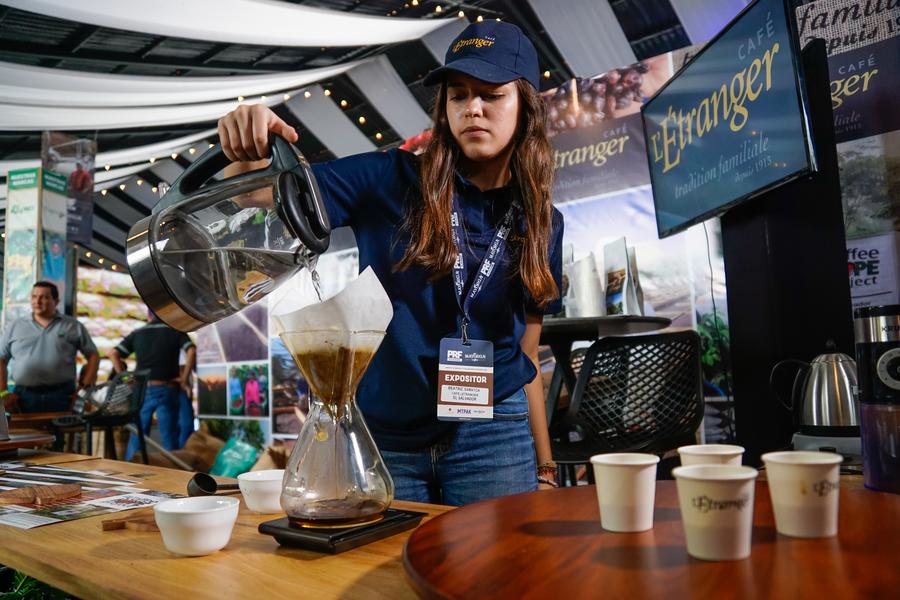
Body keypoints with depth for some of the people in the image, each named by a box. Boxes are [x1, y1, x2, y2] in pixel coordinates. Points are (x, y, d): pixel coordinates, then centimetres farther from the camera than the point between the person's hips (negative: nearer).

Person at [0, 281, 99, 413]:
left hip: (62, 396, -2)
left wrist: (84, 388, -2)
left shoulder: (73, 326, 6)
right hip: (24, 396, 2)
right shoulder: (14, 327, 12)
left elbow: (93, 355, 7)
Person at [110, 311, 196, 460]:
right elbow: (191, 351, -11)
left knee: (137, 435, 12)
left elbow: (113, 353, 5)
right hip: (166, 389, -2)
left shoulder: (137, 333, 12)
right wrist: (184, 378, -5)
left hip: (142, 389, 3)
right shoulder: (175, 331, 4)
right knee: (169, 438, 3)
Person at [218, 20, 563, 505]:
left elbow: (527, 353, 6)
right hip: (382, 436, -1)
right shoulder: (391, 180, -6)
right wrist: (249, 155, -30)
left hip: (492, 434, 2)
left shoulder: (542, 222, 2)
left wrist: (544, 467, 9)